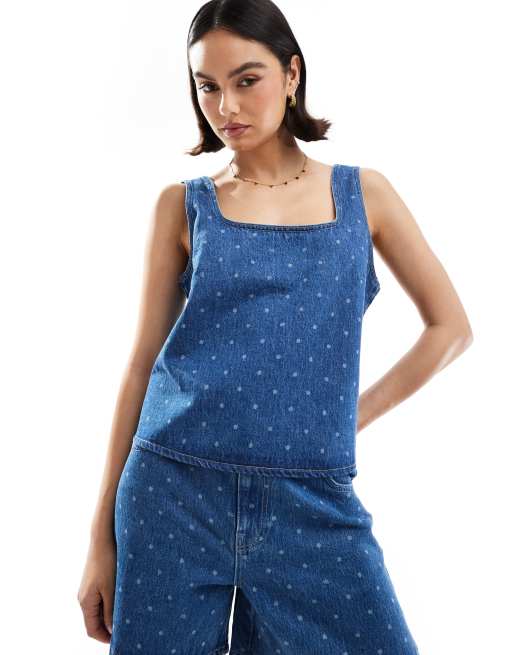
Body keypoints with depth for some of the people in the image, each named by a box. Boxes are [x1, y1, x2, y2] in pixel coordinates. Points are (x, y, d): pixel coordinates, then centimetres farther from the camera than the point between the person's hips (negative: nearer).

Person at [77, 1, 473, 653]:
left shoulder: (363, 194, 7)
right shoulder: (182, 206, 4)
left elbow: (450, 326, 12)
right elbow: (144, 361, 4)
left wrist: (355, 415, 3)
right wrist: (102, 537, 4)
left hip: (312, 502, 1)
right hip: (176, 492, 0)